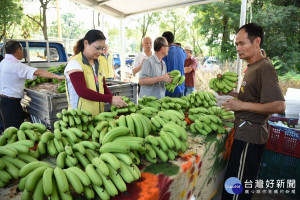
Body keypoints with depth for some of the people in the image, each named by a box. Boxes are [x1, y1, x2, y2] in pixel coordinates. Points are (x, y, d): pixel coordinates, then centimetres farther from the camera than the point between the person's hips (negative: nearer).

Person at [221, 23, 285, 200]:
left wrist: (242, 105, -19)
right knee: (244, 181, 23)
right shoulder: (253, 66, 13)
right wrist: (231, 93, 11)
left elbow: (279, 106, -25)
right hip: (246, 131, 10)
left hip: (250, 134, -10)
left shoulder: (265, 68, -17)